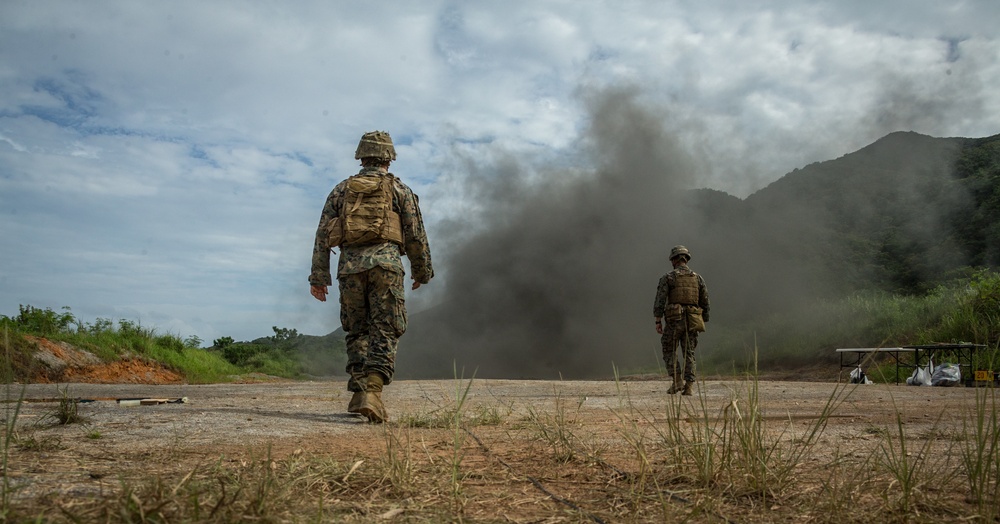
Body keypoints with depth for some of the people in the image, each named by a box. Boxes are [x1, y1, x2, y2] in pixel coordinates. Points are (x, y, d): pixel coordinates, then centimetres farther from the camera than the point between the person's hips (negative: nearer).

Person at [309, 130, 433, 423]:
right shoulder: (399, 190, 9)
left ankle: (358, 394, 14)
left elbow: (323, 235, 11)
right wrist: (422, 272, 19)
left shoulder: (341, 190, 16)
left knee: (357, 332, 15)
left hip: (350, 267, 3)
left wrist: (318, 276, 11)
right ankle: (372, 391, -20)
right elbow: (416, 236, 7)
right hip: (385, 263, -3)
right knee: (384, 333, -3)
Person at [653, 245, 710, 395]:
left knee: (669, 352, 9)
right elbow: (705, 303, 10)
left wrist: (658, 321, -8)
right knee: (689, 354, 8)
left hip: (674, 320, -3)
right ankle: (689, 386, 0)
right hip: (692, 321, 3)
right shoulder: (698, 278, 10)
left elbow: (660, 301, -10)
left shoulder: (668, 278, -2)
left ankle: (676, 381, -4)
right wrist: (703, 323, 17)